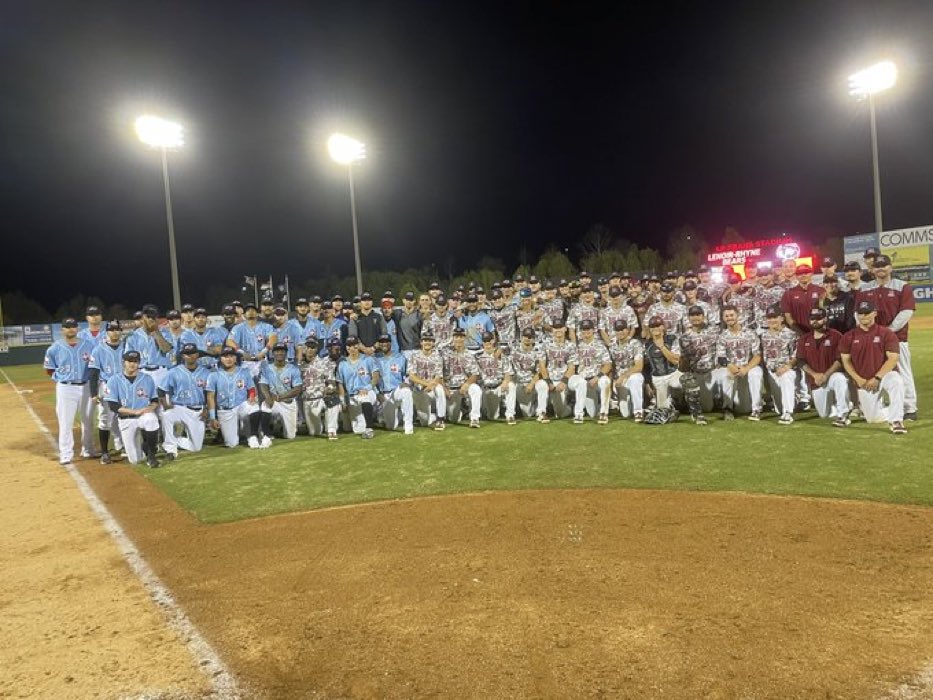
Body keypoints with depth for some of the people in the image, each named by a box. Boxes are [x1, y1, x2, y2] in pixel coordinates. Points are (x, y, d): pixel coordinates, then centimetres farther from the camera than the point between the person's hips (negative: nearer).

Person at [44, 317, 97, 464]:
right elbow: (48, 370, 7)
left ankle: (88, 451, 24)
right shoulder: (55, 348, -1)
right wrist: (63, 375, -1)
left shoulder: (89, 345, 2)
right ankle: (65, 455, 6)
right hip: (65, 388, -2)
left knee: (87, 420, 12)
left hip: (86, 387, 2)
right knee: (65, 422, -1)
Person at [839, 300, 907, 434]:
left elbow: (893, 359, -11)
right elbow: (846, 361, 2)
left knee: (895, 381, -38)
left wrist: (877, 378, -18)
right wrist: (858, 380, -10)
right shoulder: (849, 336, 1)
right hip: (864, 382, 2)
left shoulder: (887, 333, -5)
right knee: (873, 418, -1)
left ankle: (896, 421, -29)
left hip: (885, 375, -2)